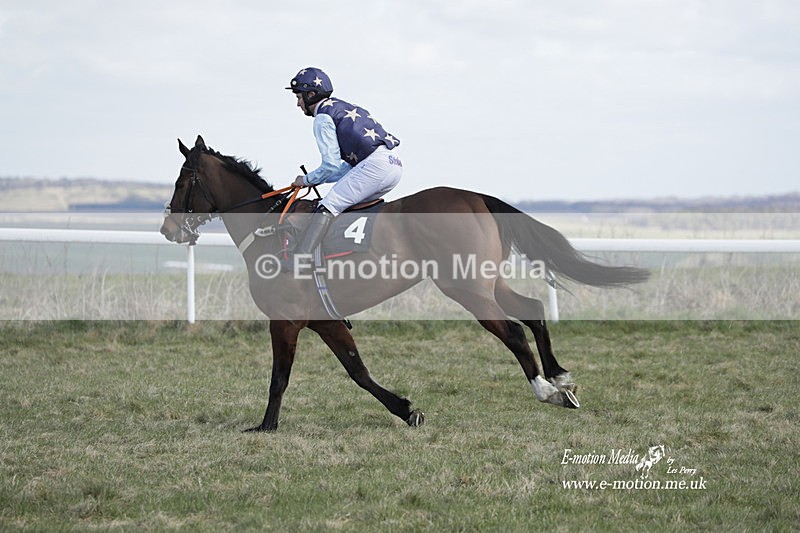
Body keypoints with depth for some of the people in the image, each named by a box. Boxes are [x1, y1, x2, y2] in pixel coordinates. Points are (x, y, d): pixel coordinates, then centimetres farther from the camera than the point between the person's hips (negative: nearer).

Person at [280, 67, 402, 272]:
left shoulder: (323, 118, 2)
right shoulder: (343, 108, 30)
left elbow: (331, 165, -4)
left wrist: (307, 180, 12)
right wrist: (318, 178, 27)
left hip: (376, 163, -10)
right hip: (395, 162, 10)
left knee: (327, 207, -13)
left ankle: (298, 260, -25)